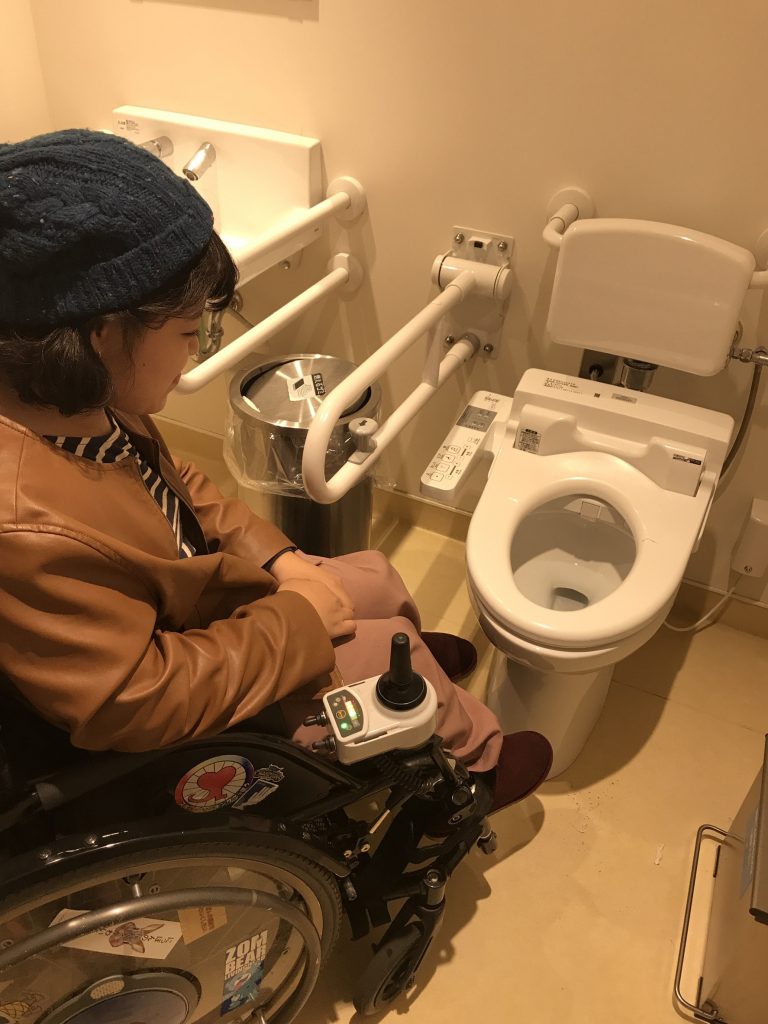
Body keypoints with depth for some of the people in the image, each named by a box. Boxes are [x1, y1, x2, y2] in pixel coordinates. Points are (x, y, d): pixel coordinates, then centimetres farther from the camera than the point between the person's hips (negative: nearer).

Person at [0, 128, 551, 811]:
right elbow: (137, 705, -32)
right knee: (393, 645, 1)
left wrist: (275, 554, -5)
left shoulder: (70, 403, -15)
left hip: (189, 605, 7)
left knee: (376, 575, 15)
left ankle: (413, 657, 50)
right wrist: (295, 617, -22)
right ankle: (477, 756, 32)